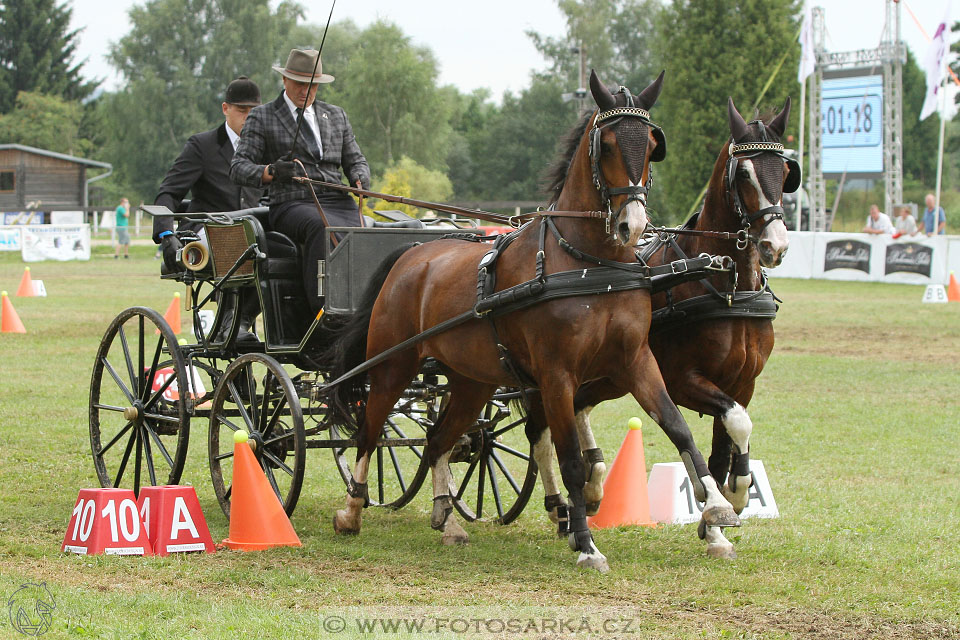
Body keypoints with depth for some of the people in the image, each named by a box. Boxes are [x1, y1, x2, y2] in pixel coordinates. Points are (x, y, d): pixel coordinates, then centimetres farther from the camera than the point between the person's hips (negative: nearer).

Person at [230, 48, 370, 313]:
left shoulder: (336, 115, 25)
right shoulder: (261, 118, 12)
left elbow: (355, 160, 26)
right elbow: (238, 167, 3)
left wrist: (359, 179, 1)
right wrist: (271, 171, -18)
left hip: (338, 201, 4)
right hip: (292, 204, -4)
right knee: (321, 226, -39)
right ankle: (323, 309, -44)